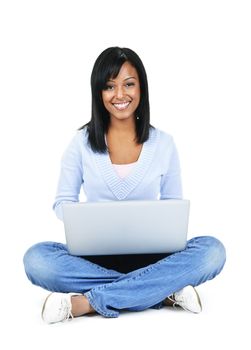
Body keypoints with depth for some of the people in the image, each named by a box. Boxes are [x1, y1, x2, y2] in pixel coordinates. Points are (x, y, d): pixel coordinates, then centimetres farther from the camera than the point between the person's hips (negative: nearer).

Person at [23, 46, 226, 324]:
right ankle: (165, 291, -26)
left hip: (149, 254, 1)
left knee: (212, 251, -28)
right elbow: (63, 202, 6)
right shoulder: (82, 142, 3)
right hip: (95, 255, 0)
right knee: (37, 259, -31)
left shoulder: (164, 143, 5)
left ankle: (85, 302, -29)